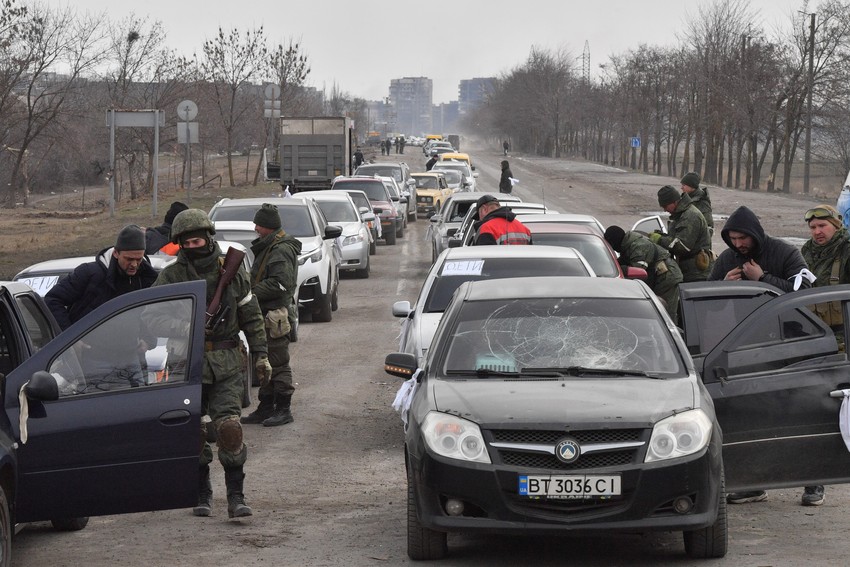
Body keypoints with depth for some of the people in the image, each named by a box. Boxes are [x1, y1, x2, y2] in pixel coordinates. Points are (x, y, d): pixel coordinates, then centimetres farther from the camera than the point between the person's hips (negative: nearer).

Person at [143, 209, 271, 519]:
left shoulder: (232, 271, 4)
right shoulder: (171, 276, -2)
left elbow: (251, 315, 13)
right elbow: (150, 317, -11)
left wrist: (261, 354, 10)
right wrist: (183, 327, -27)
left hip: (226, 366, 0)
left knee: (230, 429, -12)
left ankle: (236, 497, -8)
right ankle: (202, 495, 20)